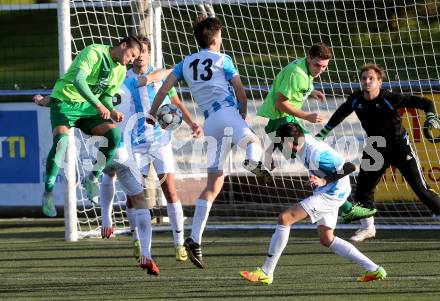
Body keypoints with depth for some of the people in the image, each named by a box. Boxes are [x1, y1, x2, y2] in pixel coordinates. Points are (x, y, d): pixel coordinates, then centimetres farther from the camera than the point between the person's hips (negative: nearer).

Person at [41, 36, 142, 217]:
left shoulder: (121, 71, 8)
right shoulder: (94, 53, -19)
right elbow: (78, 80, -31)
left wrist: (111, 111, -6)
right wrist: (98, 105, -38)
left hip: (88, 107, 7)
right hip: (65, 102, -7)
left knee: (115, 134, -15)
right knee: (61, 141, -28)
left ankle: (92, 178, 2)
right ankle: (47, 194, -15)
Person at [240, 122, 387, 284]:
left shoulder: (316, 154, -28)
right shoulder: (305, 141, -1)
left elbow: (349, 167, -26)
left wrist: (324, 181, -28)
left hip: (332, 194, -11)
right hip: (324, 192, 11)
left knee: (284, 218, -16)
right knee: (326, 239, 17)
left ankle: (265, 273, -14)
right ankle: (373, 269, 16)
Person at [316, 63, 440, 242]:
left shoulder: (389, 99, -24)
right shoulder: (355, 100, -9)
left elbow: (424, 102, -24)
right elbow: (340, 114, 13)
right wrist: (323, 133, 17)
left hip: (400, 147, -5)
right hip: (376, 149, 5)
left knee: (420, 187, -7)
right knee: (363, 186, 3)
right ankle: (367, 228, 16)